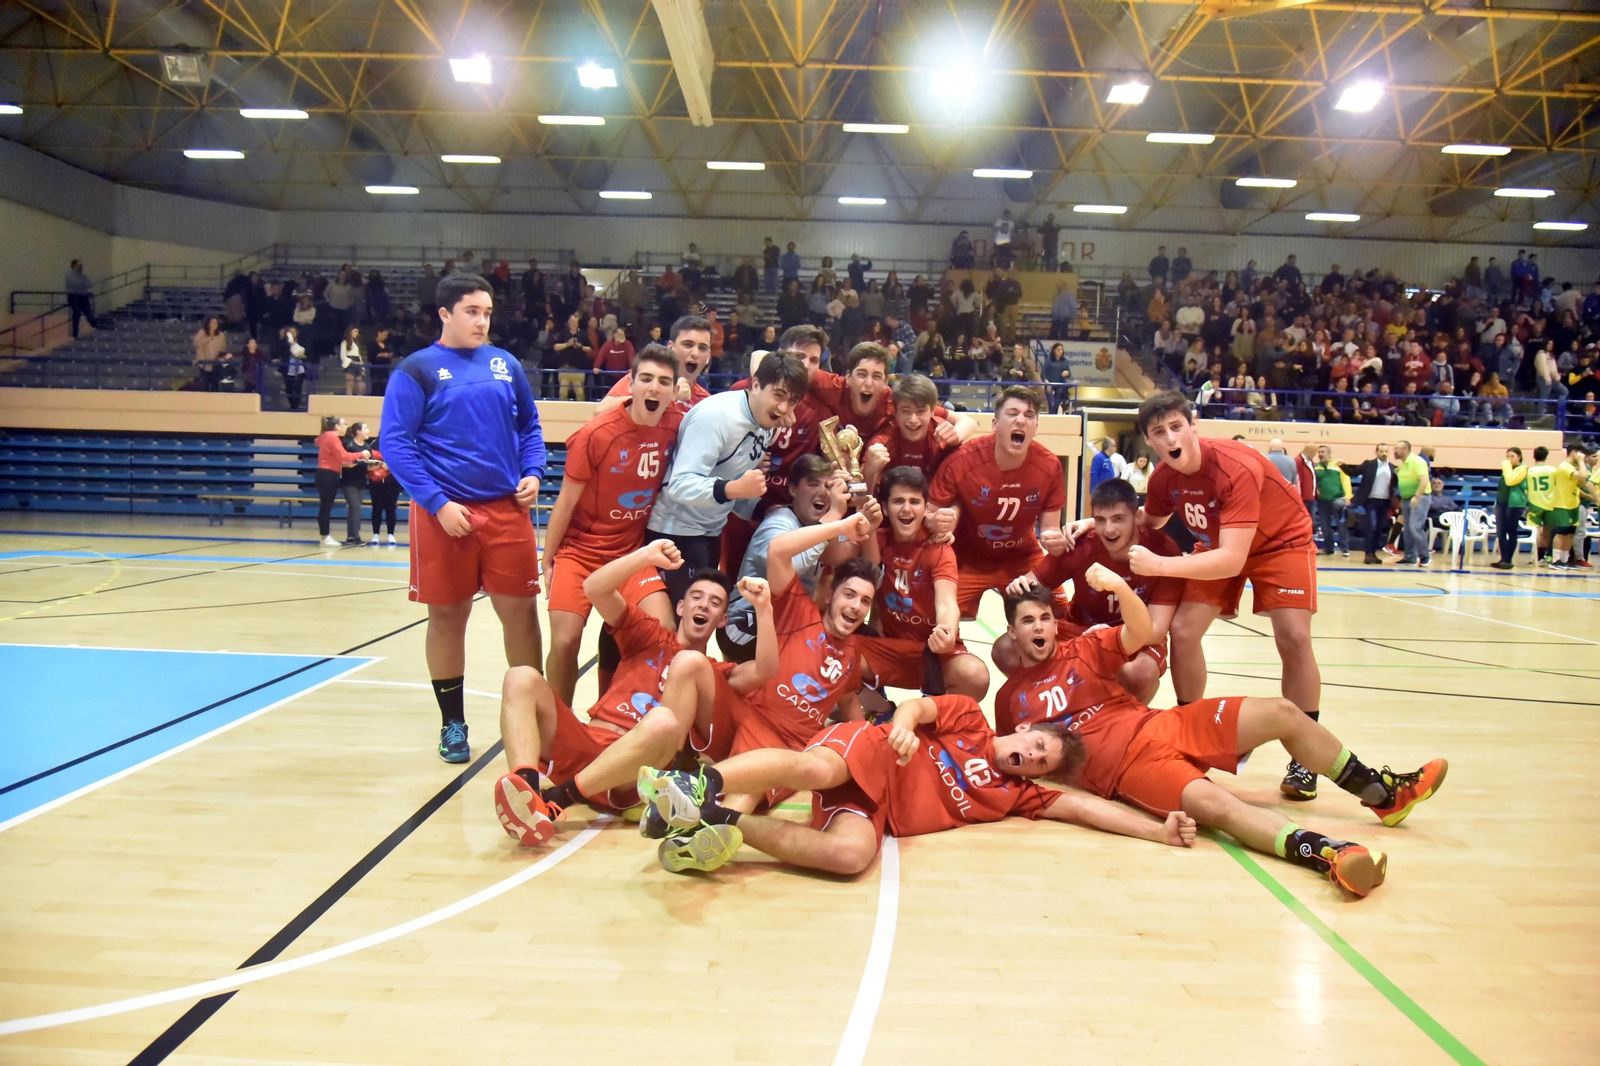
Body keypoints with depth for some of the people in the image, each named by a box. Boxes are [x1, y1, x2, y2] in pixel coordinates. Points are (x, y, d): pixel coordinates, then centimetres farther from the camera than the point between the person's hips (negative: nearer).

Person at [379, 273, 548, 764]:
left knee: (520, 611, 4)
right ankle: (453, 723, 22)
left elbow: (530, 426, 18)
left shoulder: (506, 364, 10)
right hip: (444, 512, -2)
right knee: (447, 616, 7)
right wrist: (437, 502, -14)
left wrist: (533, 473, 0)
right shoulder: (417, 370, -1)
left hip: (507, 509, 3)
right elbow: (396, 444, -6)